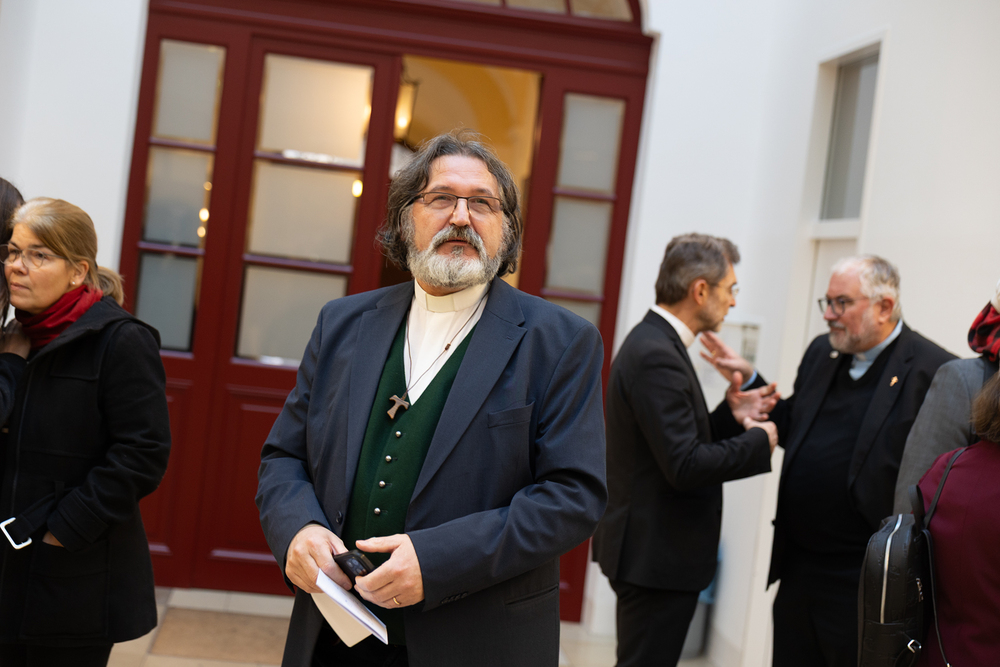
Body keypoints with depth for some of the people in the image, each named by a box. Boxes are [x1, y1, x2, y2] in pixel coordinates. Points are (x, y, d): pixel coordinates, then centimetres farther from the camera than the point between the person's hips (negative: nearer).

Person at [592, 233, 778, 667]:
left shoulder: (654, 342, 11)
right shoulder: (657, 356, -22)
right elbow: (686, 466, -25)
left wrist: (735, 420, 5)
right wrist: (758, 441, -13)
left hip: (649, 548, 11)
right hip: (656, 555, -11)